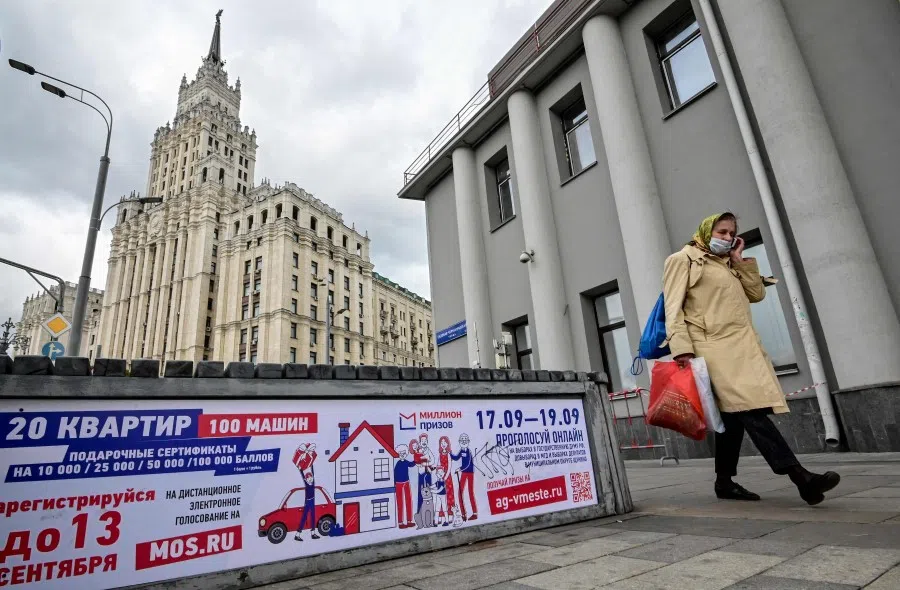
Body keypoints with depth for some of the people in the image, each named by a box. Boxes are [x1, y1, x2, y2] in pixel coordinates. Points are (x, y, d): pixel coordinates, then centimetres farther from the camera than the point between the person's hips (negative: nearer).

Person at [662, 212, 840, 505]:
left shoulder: (728, 263, 27)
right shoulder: (682, 260, 3)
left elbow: (756, 294, 23)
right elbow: (673, 308, -7)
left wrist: (739, 260, 15)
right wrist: (682, 347, -19)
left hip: (742, 346, 8)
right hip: (714, 347, -8)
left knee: (736, 413, 7)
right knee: (750, 409, -17)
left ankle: (725, 482, 16)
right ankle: (801, 477, -20)